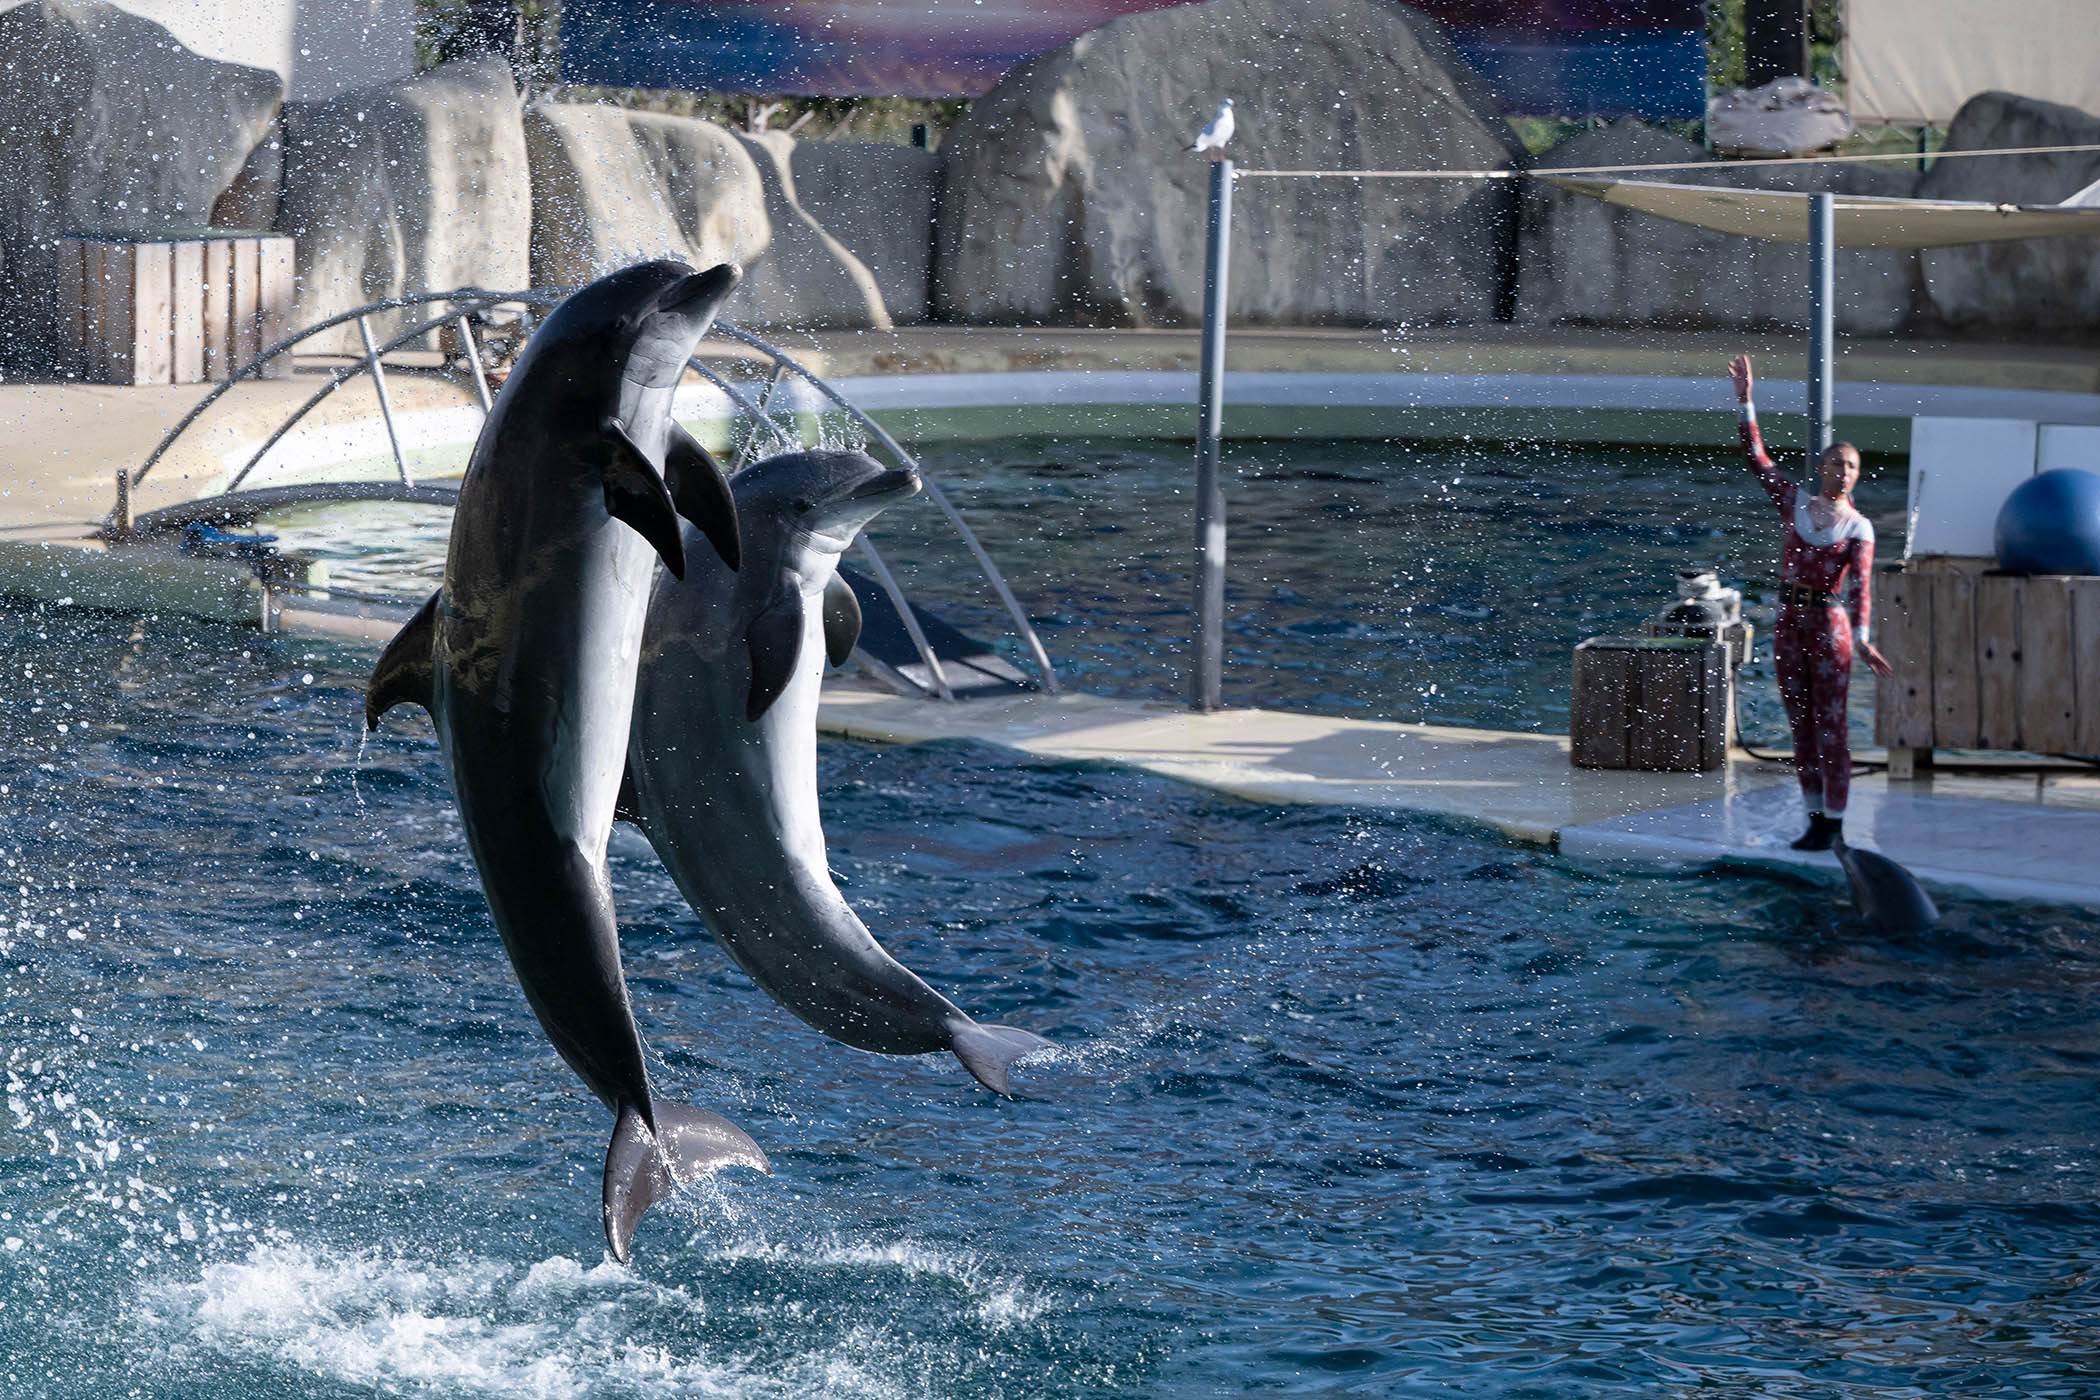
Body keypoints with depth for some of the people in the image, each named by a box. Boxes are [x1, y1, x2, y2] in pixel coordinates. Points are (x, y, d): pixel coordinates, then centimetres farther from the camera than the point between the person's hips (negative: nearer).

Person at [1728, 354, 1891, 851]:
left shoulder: (1858, 528, -3)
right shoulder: (1795, 503, 6)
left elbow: (1861, 585, -15)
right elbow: (1757, 458, 3)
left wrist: (1861, 637, -28)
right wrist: (1745, 401, -5)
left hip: (1829, 625, -4)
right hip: (1789, 623, 4)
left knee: (1830, 726, -2)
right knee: (1800, 727, 9)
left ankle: (1834, 824, 4)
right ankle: (1816, 819, 17)